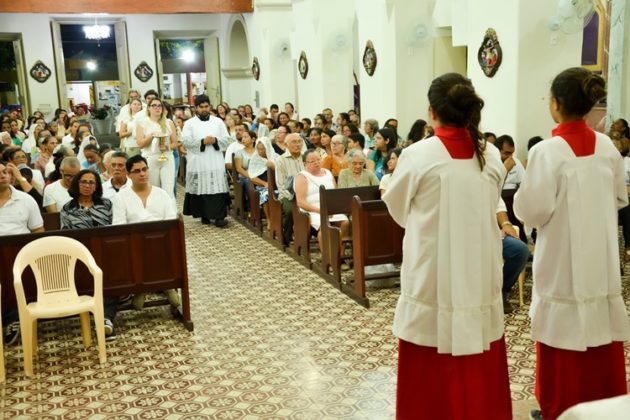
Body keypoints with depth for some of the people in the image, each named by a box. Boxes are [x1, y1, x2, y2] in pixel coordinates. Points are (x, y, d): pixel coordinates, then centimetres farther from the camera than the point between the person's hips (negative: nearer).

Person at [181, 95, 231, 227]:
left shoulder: (218, 122, 11)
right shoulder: (189, 123, 5)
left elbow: (226, 139, 7)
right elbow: (186, 141, -7)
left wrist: (215, 140, -11)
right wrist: (202, 141, -14)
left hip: (215, 163, 1)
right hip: (198, 163, -1)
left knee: (217, 188, -6)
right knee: (201, 189, 2)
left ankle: (219, 216, -7)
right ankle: (204, 215, 13)